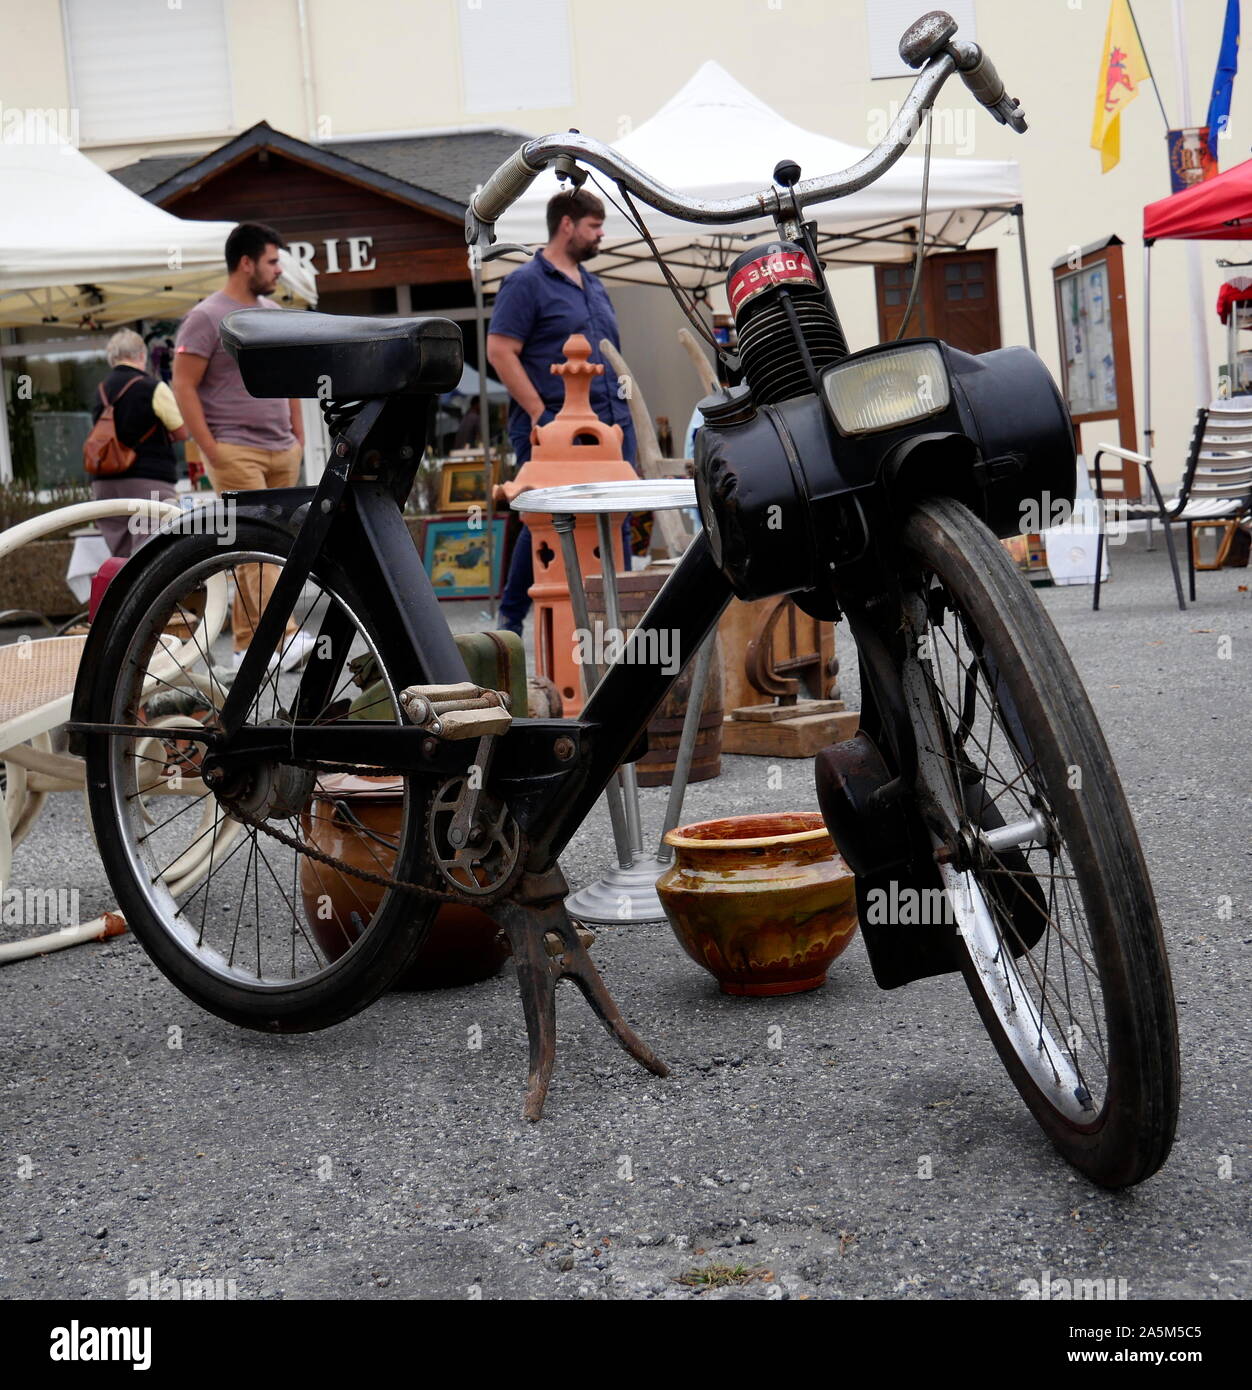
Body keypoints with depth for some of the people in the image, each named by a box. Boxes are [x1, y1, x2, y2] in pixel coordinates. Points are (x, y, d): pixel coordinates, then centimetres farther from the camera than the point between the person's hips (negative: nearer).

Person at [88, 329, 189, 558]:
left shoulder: (101, 391, 11)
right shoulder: (154, 388, -6)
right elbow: (182, 432, -1)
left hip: (104, 484, 6)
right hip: (148, 480, -6)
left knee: (121, 561, 10)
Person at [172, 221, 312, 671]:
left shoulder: (275, 316, 17)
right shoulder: (206, 318, -5)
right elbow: (184, 388, -8)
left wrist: (298, 437, 16)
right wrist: (211, 449, -13)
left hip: (281, 452, 7)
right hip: (235, 450, -6)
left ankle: (247, 646, 11)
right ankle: (284, 639, -23)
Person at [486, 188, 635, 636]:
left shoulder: (594, 285, 20)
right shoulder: (526, 282, -4)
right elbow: (500, 351, -12)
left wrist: (621, 410, 17)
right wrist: (539, 413, -16)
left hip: (612, 425, 7)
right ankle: (510, 620, 10)